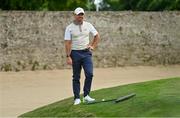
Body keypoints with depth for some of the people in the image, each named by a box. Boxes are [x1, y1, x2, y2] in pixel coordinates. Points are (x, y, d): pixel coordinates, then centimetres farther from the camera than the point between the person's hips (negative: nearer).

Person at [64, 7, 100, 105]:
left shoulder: (88, 25, 5)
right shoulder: (69, 28, -5)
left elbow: (97, 36, 17)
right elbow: (68, 43, -10)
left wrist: (93, 46, 6)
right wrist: (68, 57, -16)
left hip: (86, 53, 2)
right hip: (75, 53, -2)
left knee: (89, 74, -11)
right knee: (76, 77, 3)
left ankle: (86, 96, -1)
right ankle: (77, 98, 9)